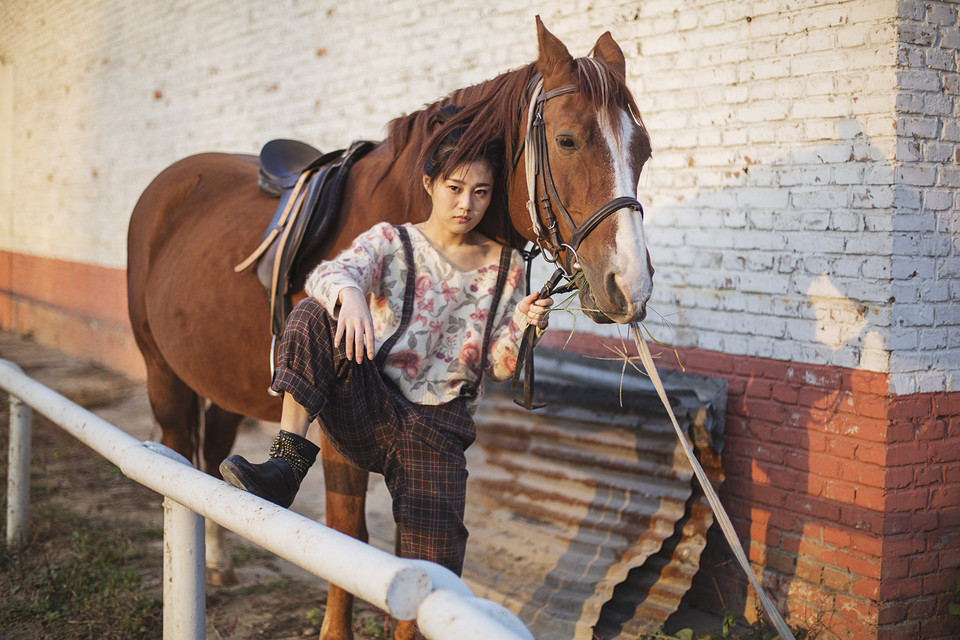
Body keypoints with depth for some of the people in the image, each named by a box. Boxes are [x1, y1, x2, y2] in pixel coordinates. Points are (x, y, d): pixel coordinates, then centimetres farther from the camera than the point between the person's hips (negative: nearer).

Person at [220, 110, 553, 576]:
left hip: (435, 428, 1)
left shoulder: (505, 267, 9)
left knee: (435, 566, -16)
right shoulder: (392, 241, 3)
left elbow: (497, 367, 9)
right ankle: (287, 463, -28)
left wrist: (522, 327, -13)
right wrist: (348, 292, -43)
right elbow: (329, 273, -19)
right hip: (366, 411, -1)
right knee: (315, 315, -26)